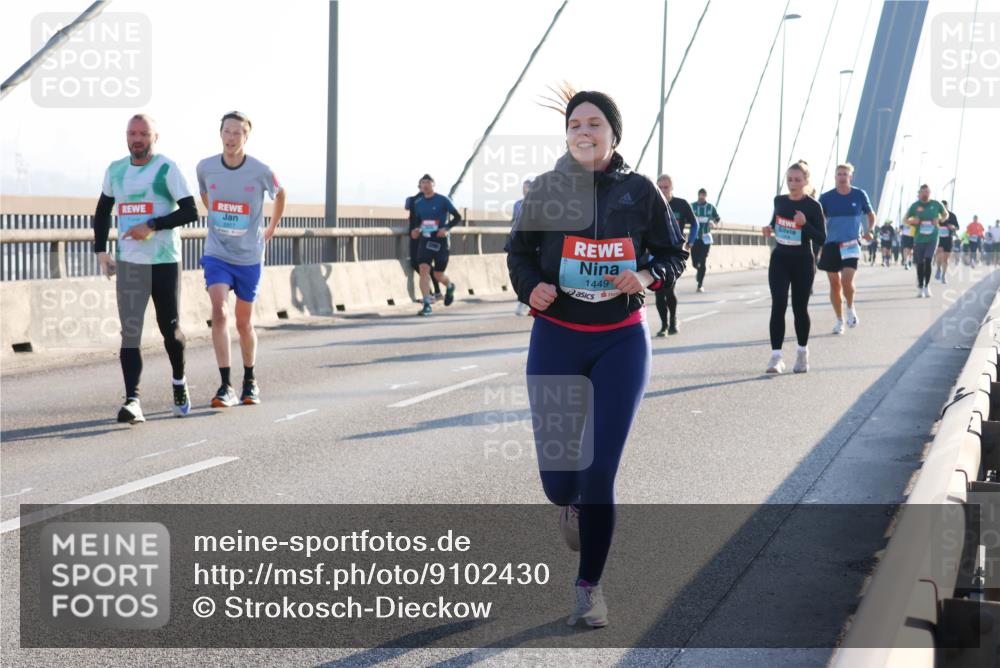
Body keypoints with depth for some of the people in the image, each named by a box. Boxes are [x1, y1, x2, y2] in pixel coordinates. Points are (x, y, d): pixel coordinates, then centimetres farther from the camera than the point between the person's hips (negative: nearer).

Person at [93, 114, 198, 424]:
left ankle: (179, 384, 32)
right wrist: (100, 249, 12)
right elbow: (103, 211, 22)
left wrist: (151, 226, -20)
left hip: (165, 262, -3)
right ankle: (132, 401, -14)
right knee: (130, 333, -8)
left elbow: (190, 212, -12)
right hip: (128, 263, 3)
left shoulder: (167, 169, -6)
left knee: (170, 329, 6)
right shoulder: (115, 170, 9)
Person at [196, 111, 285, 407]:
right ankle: (225, 386, -16)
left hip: (249, 258, 0)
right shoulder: (205, 167, -6)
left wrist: (271, 228, 17)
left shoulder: (261, 171, -12)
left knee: (244, 322, 10)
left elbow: (280, 194, 11)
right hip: (217, 254, 1)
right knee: (219, 311, -19)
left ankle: (250, 381, 31)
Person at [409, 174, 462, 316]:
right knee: (423, 270, -15)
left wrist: (446, 228, -19)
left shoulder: (442, 200, -7)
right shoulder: (417, 203, 7)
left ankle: (450, 287, 42)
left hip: (440, 240, -3)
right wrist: (414, 230, 1)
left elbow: (457, 217, -5)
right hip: (424, 240, 3)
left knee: (438, 275, 5)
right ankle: (427, 305, -16)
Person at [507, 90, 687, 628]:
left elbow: (673, 253, 7)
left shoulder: (640, 191, -2)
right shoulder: (546, 189, -2)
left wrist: (647, 276, -14)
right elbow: (520, 252, 9)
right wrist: (531, 288, -12)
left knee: (599, 473, -6)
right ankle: (569, 504, 40)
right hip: (556, 340, 1)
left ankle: (589, 585, 13)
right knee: (557, 478, 0)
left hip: (621, 343, -1)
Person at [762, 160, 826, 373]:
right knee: (778, 306, -11)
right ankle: (776, 356, -13)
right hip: (780, 259, 3)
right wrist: (770, 229, 0)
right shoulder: (779, 201, 4)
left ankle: (802, 353, 28)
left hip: (802, 262, -3)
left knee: (800, 308, 8)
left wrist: (805, 224, -25)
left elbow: (821, 239, -10)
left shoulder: (813, 206, -9)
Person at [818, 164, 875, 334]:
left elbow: (871, 215, 15)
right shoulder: (826, 197, 0)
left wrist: (868, 231, -1)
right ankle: (839, 320, 20)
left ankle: (850, 308, 12)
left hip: (851, 245, -1)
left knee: (847, 281, -18)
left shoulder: (859, 195, 1)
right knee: (834, 284, 6)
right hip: (831, 244, 1)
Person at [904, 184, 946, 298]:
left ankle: (927, 286, -2)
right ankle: (920, 287, 21)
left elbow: (945, 215, 14)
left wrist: (939, 219, -6)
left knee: (928, 261, -14)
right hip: (919, 238, 1)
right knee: (920, 264, 7)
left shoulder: (936, 204, 0)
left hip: (932, 238, -1)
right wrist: (912, 221, -14)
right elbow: (906, 219, 8)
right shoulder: (915, 205, -1)